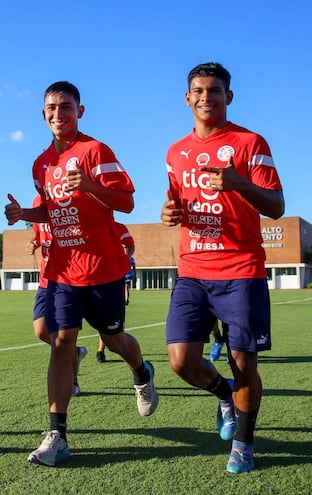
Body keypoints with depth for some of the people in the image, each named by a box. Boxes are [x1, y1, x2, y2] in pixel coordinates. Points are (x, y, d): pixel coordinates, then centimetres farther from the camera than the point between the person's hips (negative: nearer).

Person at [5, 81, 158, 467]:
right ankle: (57, 435, 1)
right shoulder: (42, 163, 12)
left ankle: (142, 375, 44)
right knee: (61, 342, -3)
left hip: (102, 266, -4)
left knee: (113, 337, 10)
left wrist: (90, 185, -29)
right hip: (61, 268, 5)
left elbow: (127, 203, -13)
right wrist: (24, 214, 2)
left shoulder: (95, 151, -8)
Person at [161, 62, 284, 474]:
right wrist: (170, 213, 0)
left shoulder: (249, 143, -1)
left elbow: (276, 208, -7)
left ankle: (243, 443, 24)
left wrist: (239, 183, -26)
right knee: (182, 360, -4)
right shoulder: (176, 152, 14)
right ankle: (225, 395, 30)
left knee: (243, 362, 0)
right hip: (192, 272, 4)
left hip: (242, 272, -4)